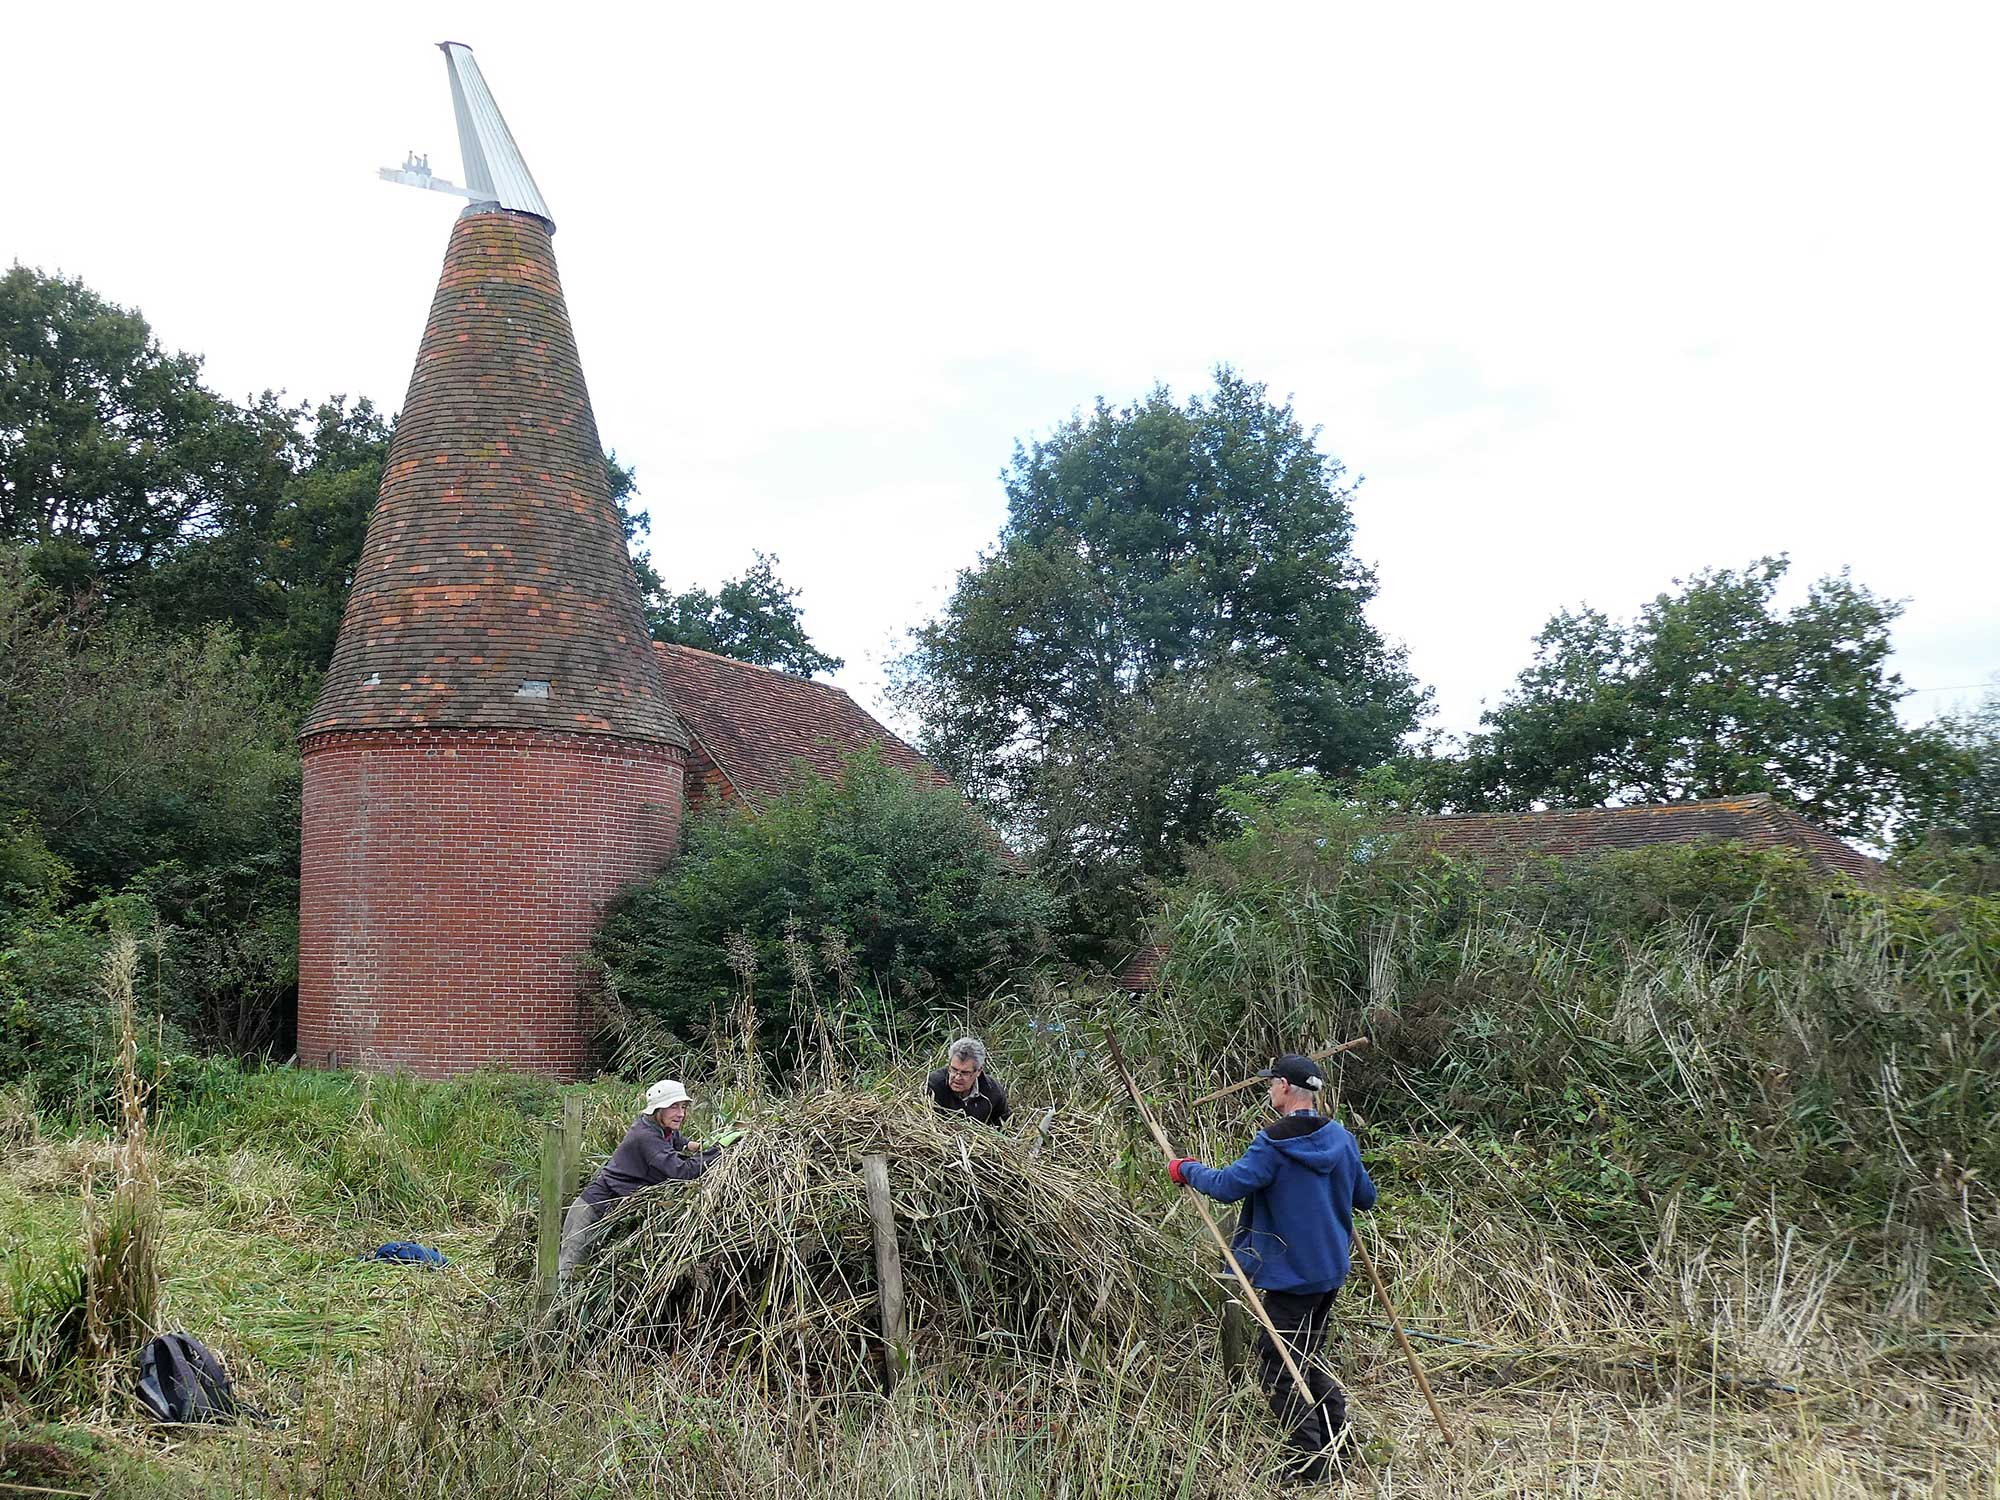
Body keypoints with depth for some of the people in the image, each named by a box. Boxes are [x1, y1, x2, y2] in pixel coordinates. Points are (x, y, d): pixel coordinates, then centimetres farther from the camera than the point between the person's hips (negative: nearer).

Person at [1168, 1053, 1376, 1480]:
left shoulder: (1274, 1144, -19)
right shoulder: (1341, 1138, 3)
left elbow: (1228, 1185, -25)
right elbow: (1366, 1197, 12)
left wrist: (1187, 1169, -8)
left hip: (1290, 1276, -8)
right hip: (1331, 1270, 8)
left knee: (1278, 1369, 3)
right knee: (1306, 1357, 24)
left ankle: (1312, 1463, 5)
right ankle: (1340, 1434, 25)